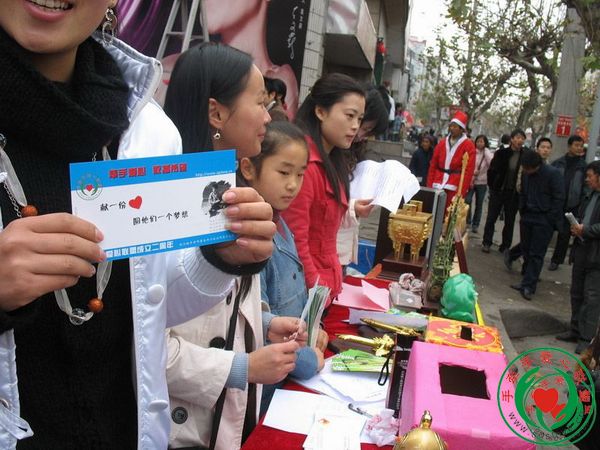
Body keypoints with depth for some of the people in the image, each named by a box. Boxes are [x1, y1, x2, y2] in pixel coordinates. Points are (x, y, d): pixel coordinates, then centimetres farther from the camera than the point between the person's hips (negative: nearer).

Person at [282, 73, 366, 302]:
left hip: (327, 282, 9)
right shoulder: (304, 163, -20)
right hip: (306, 293, -9)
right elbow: (295, 242, -20)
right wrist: (318, 293, -15)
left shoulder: (333, 162, 10)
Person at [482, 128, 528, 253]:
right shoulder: (501, 153, -4)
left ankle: (505, 246, 20)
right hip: (498, 191, 0)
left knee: (510, 221, 9)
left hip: (514, 194, 0)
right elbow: (491, 170, 2)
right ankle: (486, 243, 17)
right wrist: (492, 186, 0)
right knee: (491, 218, 6)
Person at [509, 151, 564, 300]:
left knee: (536, 254, -4)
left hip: (544, 220, -6)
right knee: (526, 251, 10)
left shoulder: (553, 173, -14)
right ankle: (528, 281, 21)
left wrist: (550, 219, -14)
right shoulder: (526, 173, 4)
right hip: (527, 217, 6)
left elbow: (559, 198, -12)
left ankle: (528, 286, -1)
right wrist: (522, 211, 9)